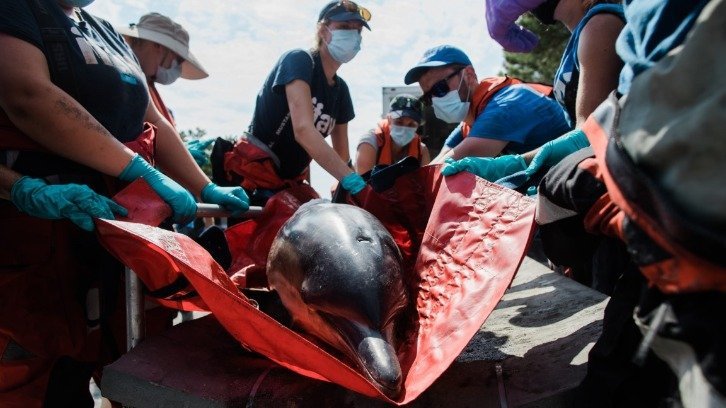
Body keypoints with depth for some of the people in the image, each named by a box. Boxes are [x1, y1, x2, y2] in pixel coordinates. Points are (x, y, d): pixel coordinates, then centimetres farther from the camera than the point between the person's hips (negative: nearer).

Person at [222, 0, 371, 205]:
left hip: (288, 185, 8)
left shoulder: (340, 90, 8)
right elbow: (304, 130, -31)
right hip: (250, 180, -7)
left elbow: (341, 154, 10)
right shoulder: (298, 61, -15)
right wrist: (353, 181, -38)